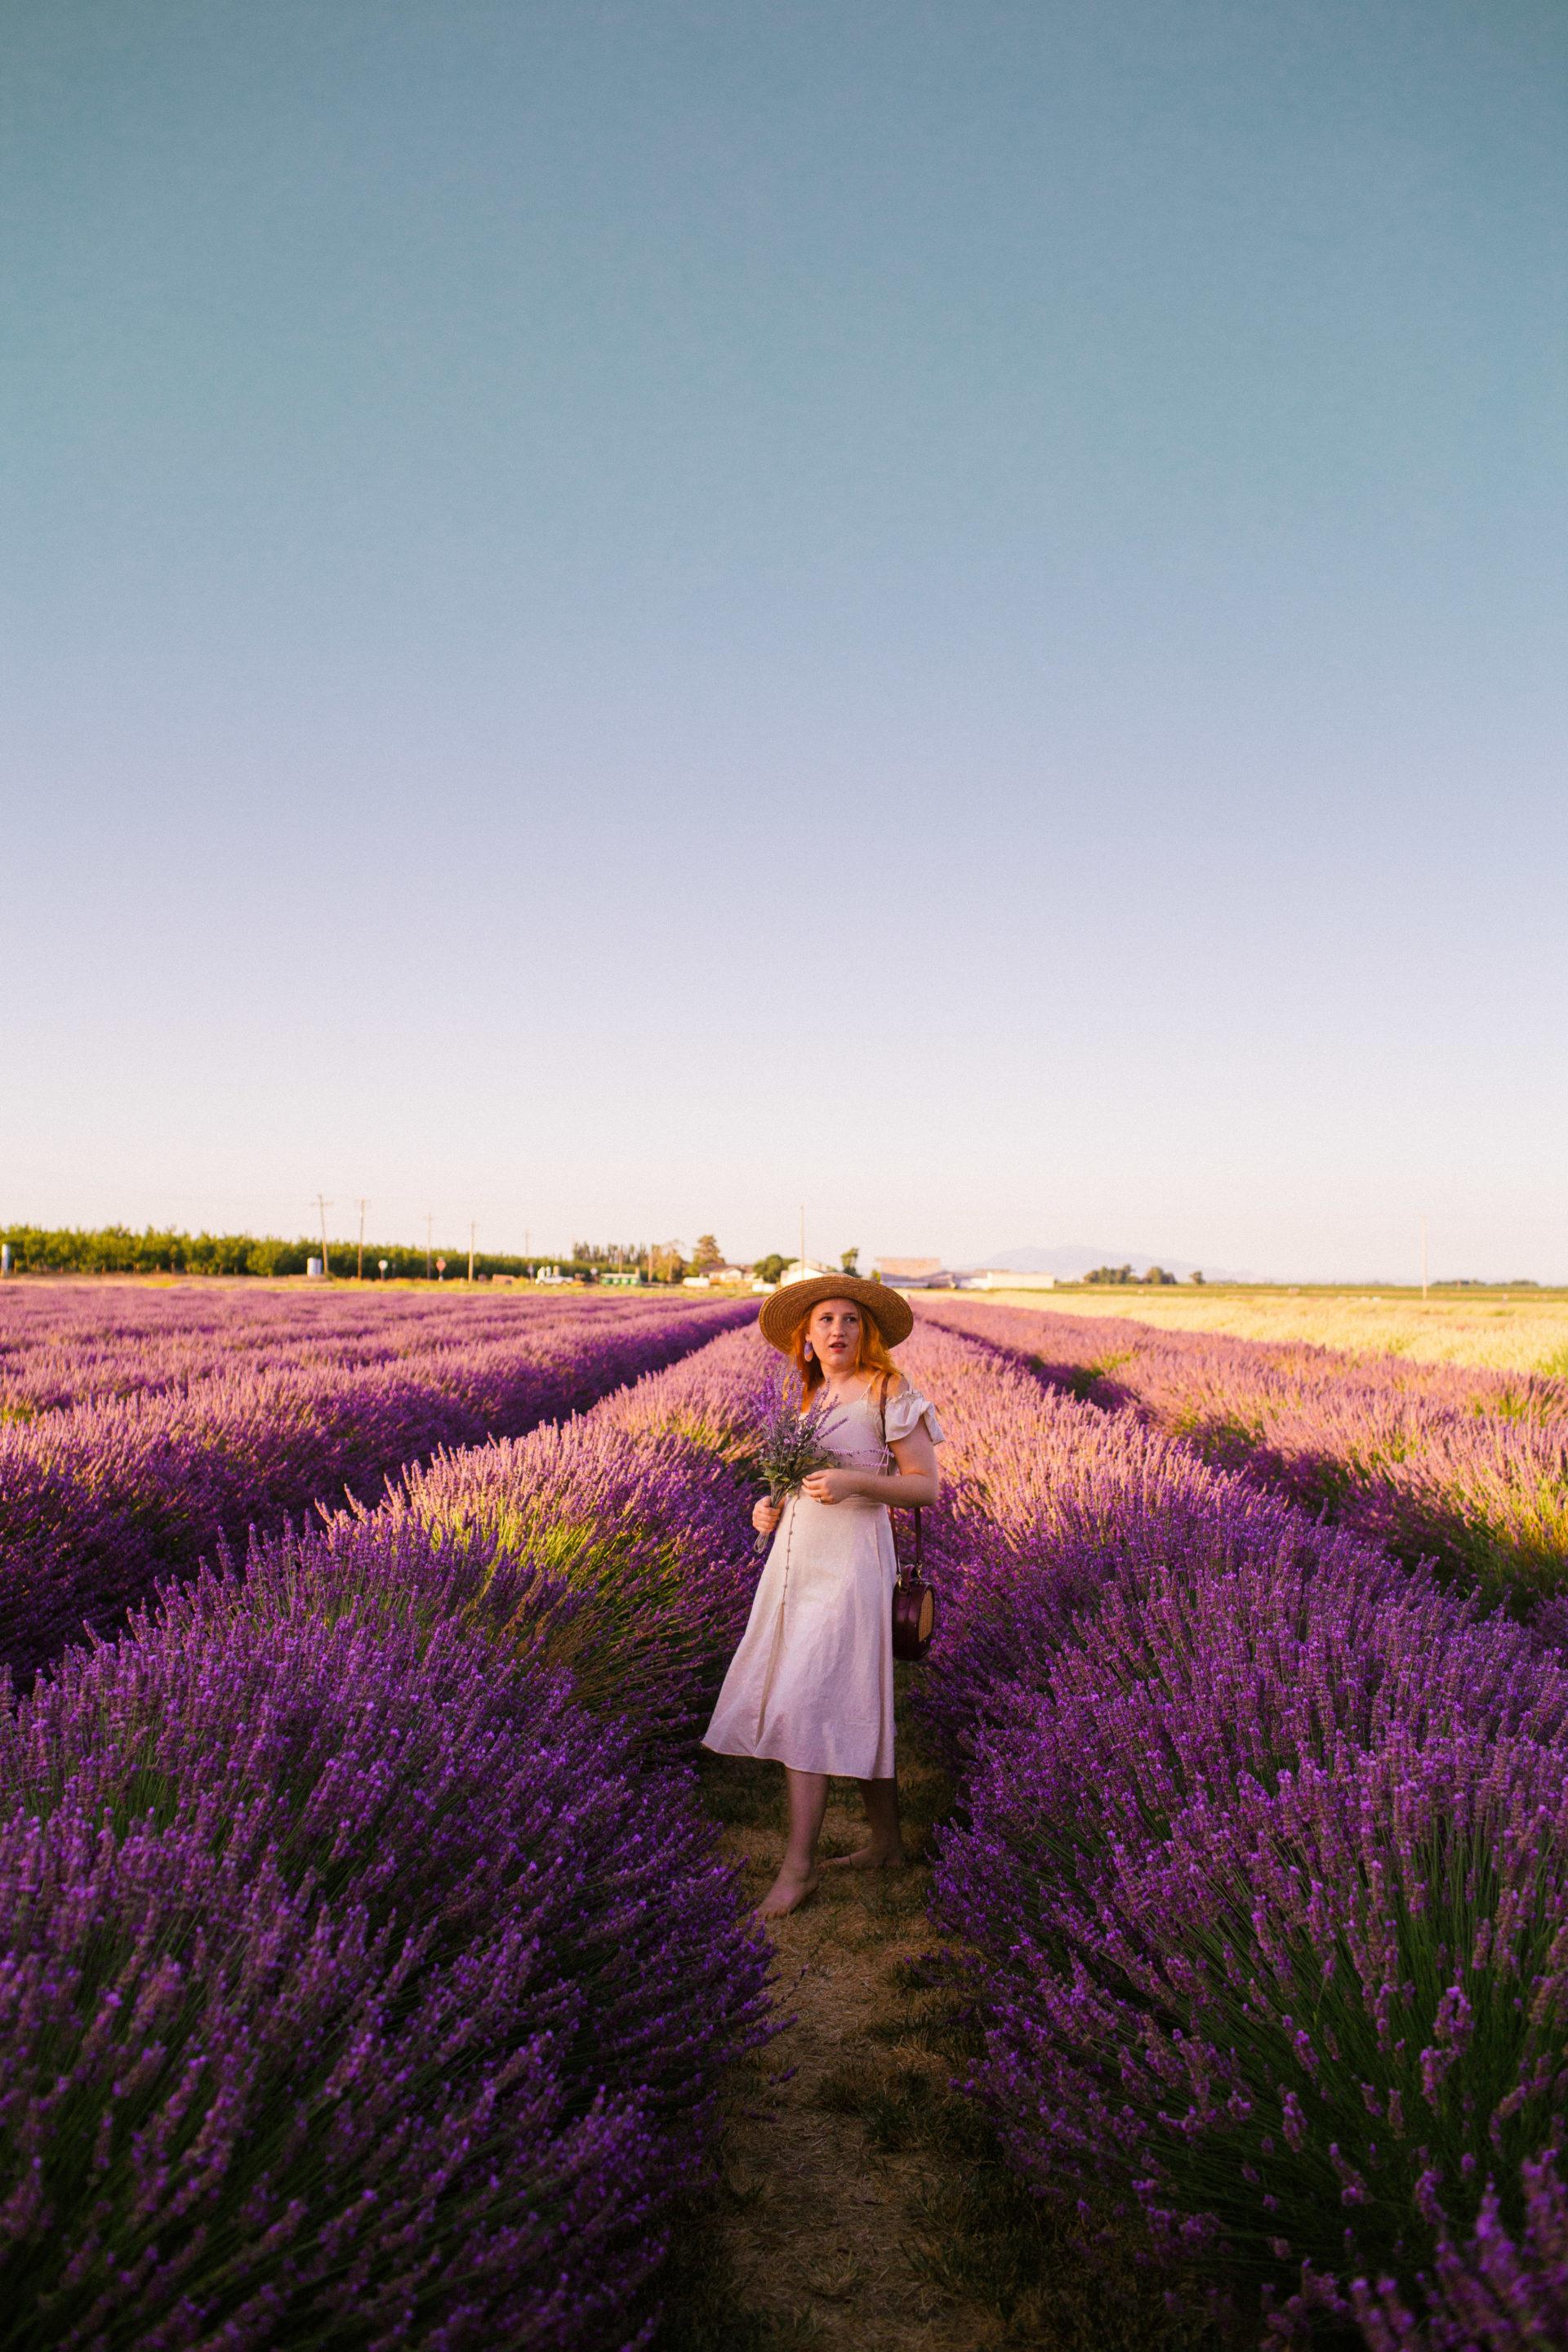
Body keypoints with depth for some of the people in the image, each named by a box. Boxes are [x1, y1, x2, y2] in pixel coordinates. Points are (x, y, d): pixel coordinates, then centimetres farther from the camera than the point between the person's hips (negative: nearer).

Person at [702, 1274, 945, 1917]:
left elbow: (927, 1486, -9)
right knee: (854, 1706, 13)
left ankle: (798, 1865, -1)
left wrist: (852, 1481, -23)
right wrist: (774, 1507, 5)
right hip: (798, 1557, 7)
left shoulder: (887, 1393, -8)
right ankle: (886, 1842, 26)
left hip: (849, 1562, -7)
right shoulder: (816, 1397, 13)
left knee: (804, 1704, -10)